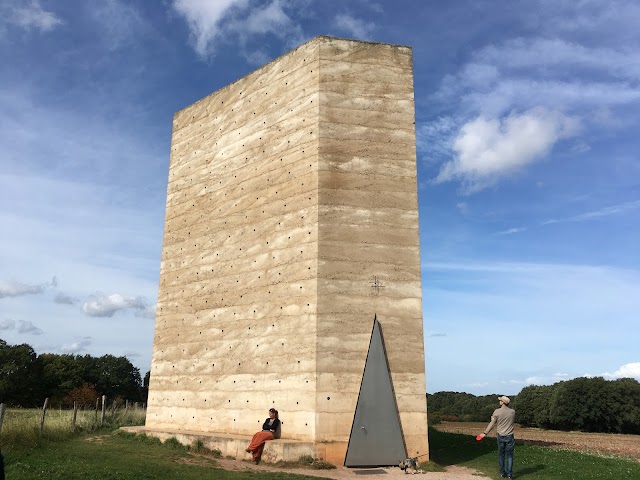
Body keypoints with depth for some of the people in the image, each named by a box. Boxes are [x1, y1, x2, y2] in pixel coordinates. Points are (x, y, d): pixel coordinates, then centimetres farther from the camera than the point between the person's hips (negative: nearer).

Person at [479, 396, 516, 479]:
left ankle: (502, 473, 18)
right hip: (509, 436, 0)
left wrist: (485, 433, 6)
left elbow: (492, 423, -4)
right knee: (509, 455, 7)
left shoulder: (497, 411, -9)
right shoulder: (512, 412, -4)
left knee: (501, 455, 12)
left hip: (501, 436, 0)